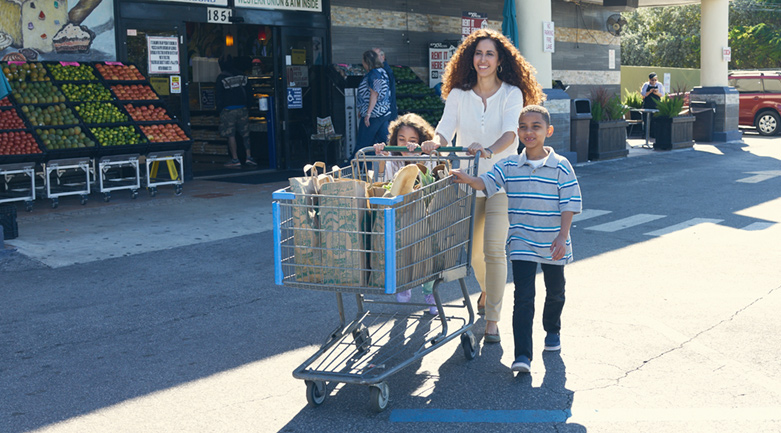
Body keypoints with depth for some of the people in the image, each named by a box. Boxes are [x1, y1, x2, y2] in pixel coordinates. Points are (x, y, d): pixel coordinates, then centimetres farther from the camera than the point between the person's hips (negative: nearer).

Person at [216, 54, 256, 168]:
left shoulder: (221, 78, -7)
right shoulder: (242, 76, 5)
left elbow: (219, 96, -5)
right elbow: (249, 93, 9)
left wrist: (219, 109, 5)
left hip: (228, 110, -4)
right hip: (242, 109, 4)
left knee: (231, 135, 1)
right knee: (245, 134, 10)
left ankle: (235, 159, 1)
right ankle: (248, 156, 6)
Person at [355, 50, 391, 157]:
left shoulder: (373, 74, -15)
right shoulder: (382, 72, 14)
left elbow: (374, 95, -21)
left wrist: (368, 114, -21)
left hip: (374, 115, -9)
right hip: (385, 113, 9)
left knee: (363, 144, 0)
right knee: (383, 142, 9)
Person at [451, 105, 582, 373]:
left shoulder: (560, 166, -5)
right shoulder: (509, 166, 0)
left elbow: (570, 204, -7)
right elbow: (487, 183, -10)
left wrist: (562, 237, -14)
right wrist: (469, 180, -31)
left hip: (553, 243, 1)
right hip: (522, 243, 0)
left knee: (555, 292, 19)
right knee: (523, 296, -10)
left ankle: (552, 330, 47)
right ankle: (522, 355, -12)